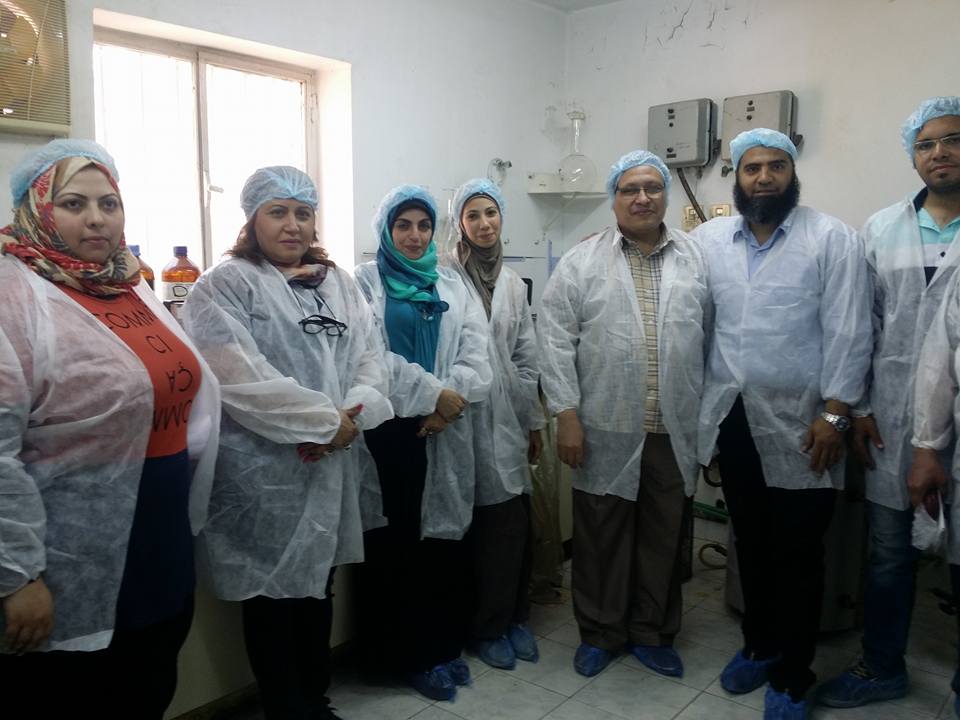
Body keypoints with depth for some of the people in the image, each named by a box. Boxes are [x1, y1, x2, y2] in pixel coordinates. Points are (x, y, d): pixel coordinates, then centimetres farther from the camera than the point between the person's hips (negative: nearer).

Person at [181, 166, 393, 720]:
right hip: (265, 473, -6)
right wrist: (327, 421, -17)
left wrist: (352, 414, -14)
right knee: (274, 593, 7)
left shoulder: (339, 282, 13)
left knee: (318, 586, 19)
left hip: (333, 466, 6)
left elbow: (371, 355, 5)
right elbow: (241, 377, -18)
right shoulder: (224, 287, -6)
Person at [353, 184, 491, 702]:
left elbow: (475, 353, 4)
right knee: (390, 540, 4)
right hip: (388, 428, -3)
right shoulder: (364, 282, 2)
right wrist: (434, 393, -14)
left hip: (444, 429, 4)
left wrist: (450, 400, -13)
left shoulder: (452, 284, 14)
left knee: (444, 536, 9)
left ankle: (441, 646, 25)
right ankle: (400, 655, 19)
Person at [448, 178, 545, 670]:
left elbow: (527, 357, 13)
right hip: (469, 416, -5)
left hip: (509, 417, 5)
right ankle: (488, 627, 18)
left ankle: (514, 616, 27)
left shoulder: (513, 282, 12)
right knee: (494, 523, -1)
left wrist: (534, 421, 14)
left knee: (516, 523, 8)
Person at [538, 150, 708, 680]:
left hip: (675, 431, 2)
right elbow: (556, 341, -5)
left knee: (664, 538, 14)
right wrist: (566, 414, -10)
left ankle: (653, 633, 33)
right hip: (605, 430, -2)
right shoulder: (581, 262, -1)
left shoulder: (696, 258, 7)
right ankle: (600, 633, 30)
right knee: (601, 537, 10)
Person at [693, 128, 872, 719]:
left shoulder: (834, 239, -5)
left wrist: (834, 414, -12)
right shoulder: (709, 238, 5)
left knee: (797, 556, 7)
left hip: (799, 425, -3)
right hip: (733, 420, 4)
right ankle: (759, 645, 37)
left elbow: (849, 333, -8)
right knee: (751, 544, 17)